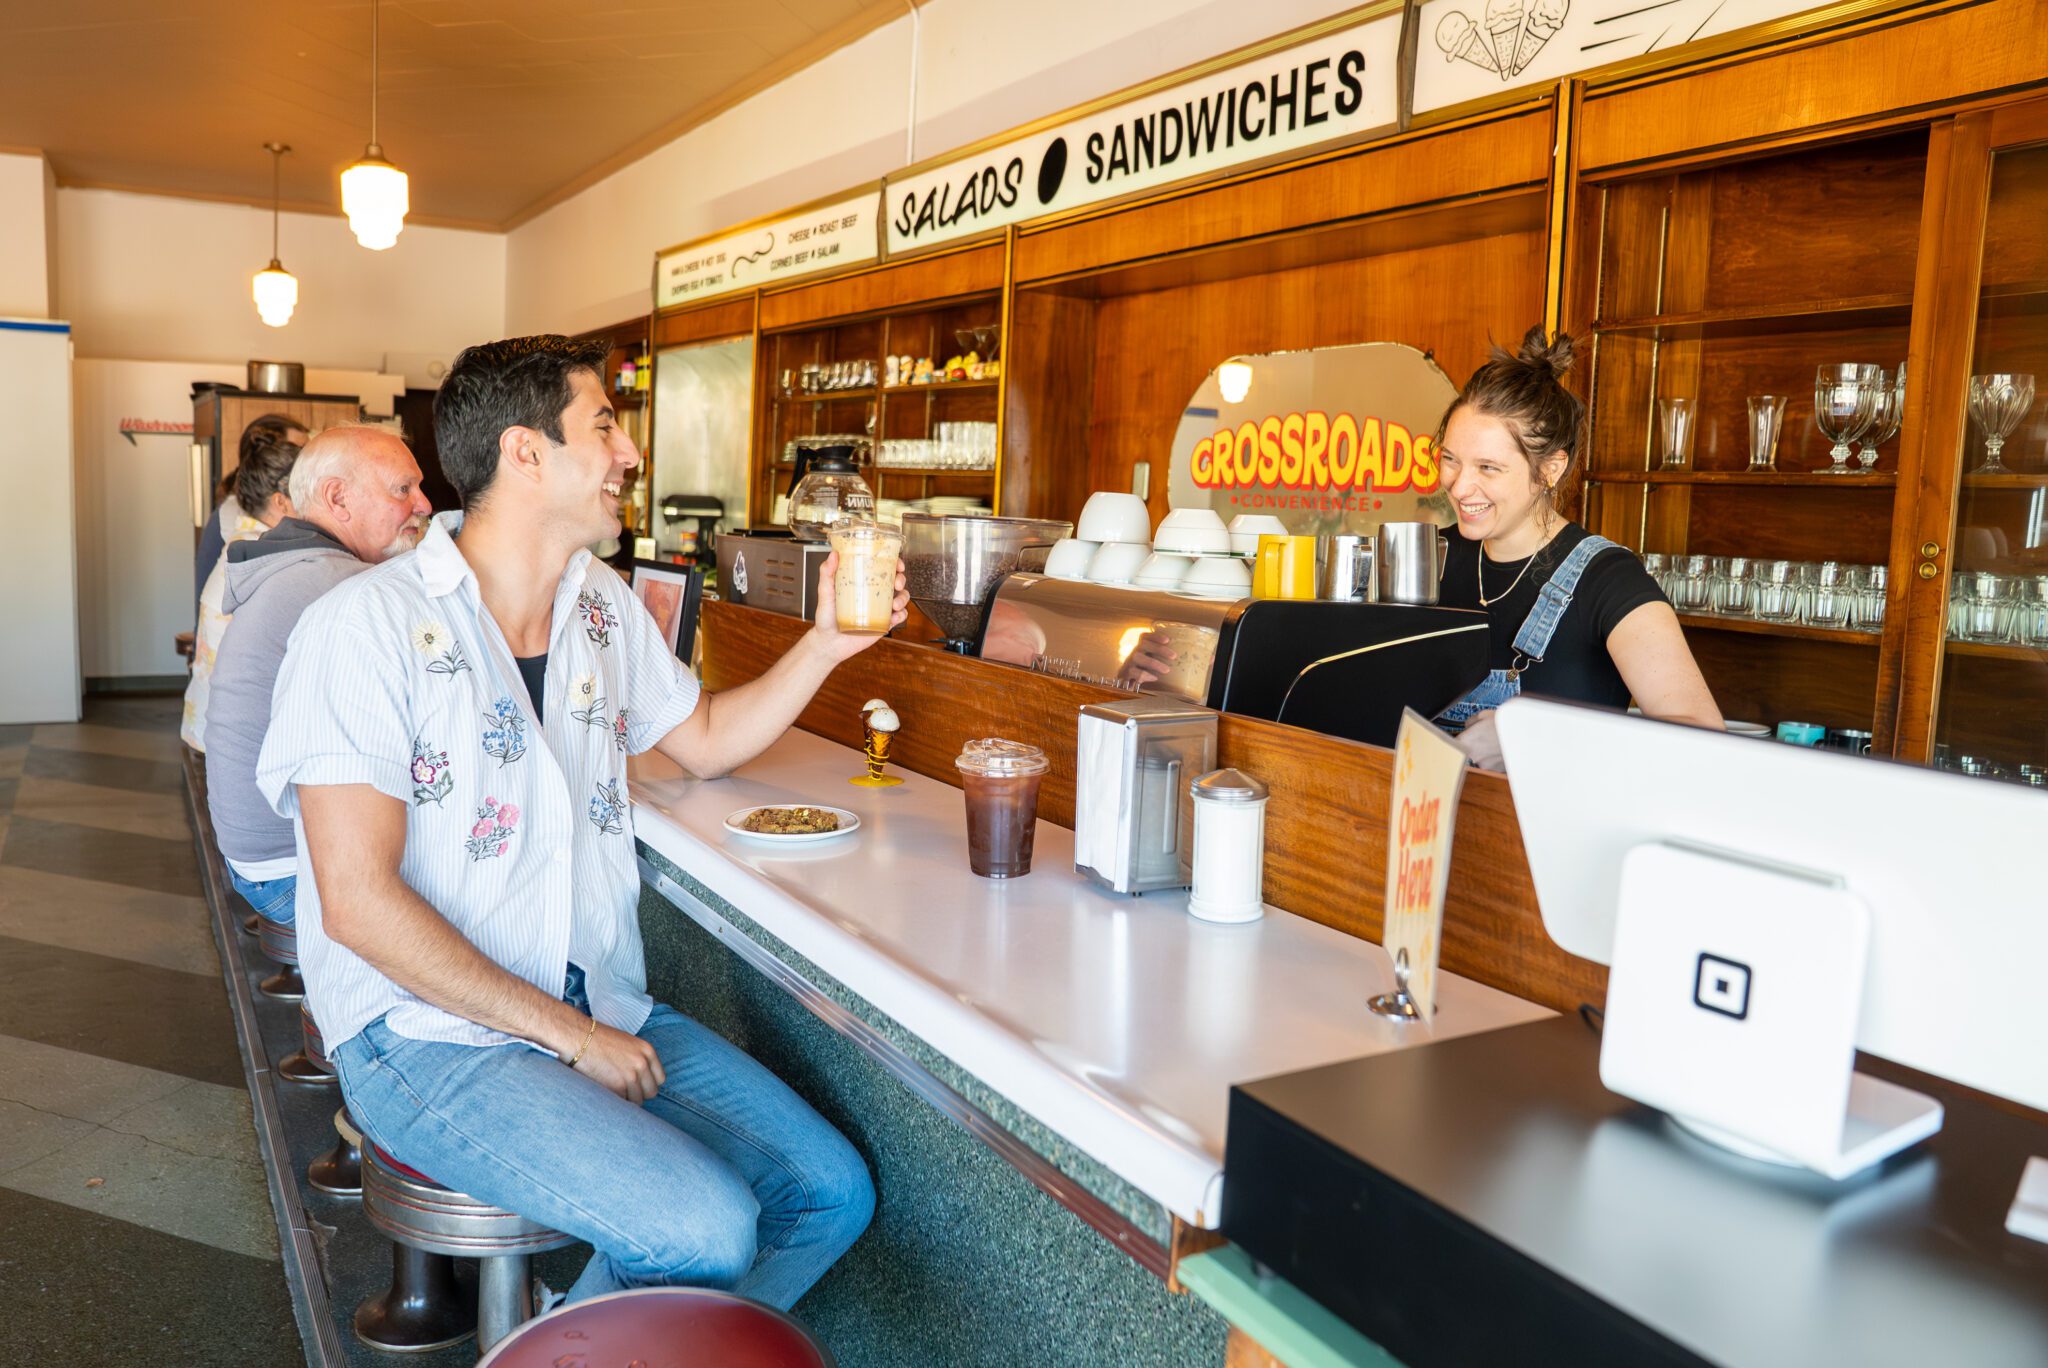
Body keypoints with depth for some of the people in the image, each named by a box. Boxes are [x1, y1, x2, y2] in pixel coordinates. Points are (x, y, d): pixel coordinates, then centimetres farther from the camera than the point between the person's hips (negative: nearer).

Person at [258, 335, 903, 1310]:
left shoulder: (605, 607, 8)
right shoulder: (371, 625, -14)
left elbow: (704, 739, 23)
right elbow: (358, 899, -18)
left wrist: (828, 643, 8)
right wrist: (567, 1034, -17)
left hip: (601, 1005, 7)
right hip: (428, 1032, -7)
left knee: (832, 1192, -5)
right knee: (705, 1231, -25)